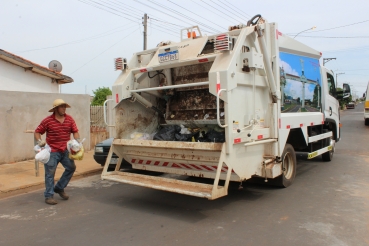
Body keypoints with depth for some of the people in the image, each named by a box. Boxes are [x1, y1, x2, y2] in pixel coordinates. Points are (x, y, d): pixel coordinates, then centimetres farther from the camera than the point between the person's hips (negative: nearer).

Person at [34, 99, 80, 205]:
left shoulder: (69, 119, 3)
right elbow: (37, 132, 0)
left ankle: (59, 188, 26)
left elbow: (75, 131, 7)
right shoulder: (47, 120, -7)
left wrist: (77, 141, -10)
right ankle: (49, 196, 11)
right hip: (52, 151, -5)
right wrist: (39, 141, -16)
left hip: (66, 150, 5)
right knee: (50, 173, 0)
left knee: (71, 168, 8)